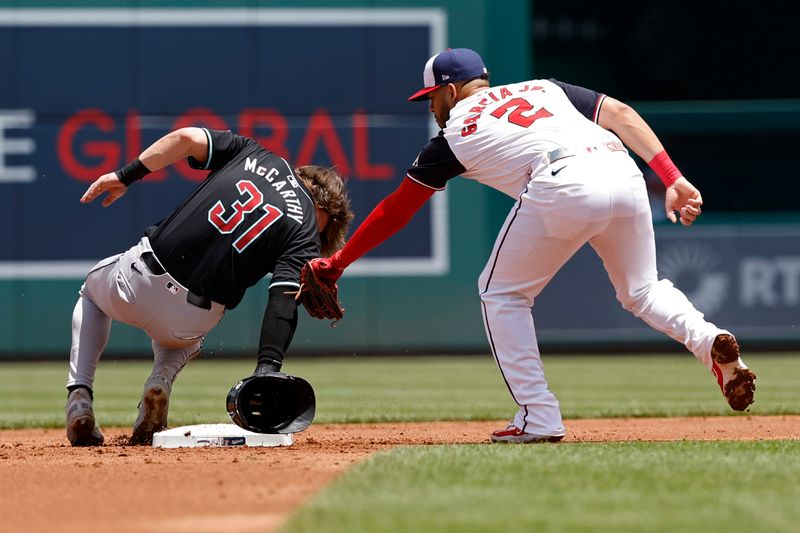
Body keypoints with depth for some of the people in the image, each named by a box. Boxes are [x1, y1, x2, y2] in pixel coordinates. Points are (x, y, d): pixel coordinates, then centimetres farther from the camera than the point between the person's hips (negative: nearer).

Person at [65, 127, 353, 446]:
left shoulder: (253, 153, 10)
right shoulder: (306, 234, 0)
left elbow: (186, 137, -1)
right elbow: (285, 299, -15)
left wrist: (125, 176, 7)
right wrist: (267, 369, -24)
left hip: (136, 282, 1)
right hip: (192, 319, -1)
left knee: (92, 290, 39)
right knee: (187, 338, 40)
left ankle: (79, 394, 17)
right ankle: (161, 379, 5)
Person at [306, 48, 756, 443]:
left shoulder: (454, 134, 22)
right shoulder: (542, 88, 33)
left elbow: (395, 211, 28)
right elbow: (621, 114, 19)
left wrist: (337, 263, 39)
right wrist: (673, 179, 12)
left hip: (562, 189, -5)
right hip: (623, 173, 5)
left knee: (502, 294, 17)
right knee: (642, 290, 27)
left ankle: (539, 418, 8)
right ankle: (707, 340, -2)